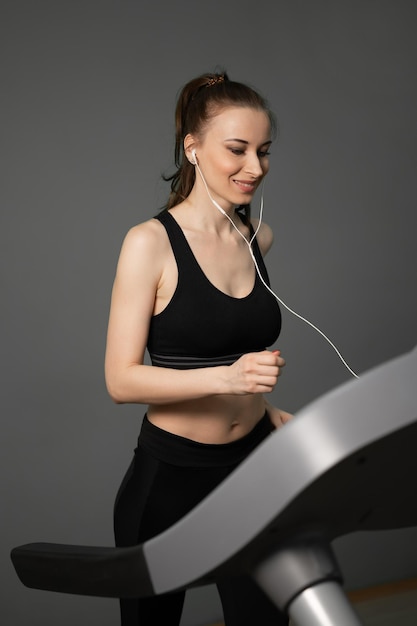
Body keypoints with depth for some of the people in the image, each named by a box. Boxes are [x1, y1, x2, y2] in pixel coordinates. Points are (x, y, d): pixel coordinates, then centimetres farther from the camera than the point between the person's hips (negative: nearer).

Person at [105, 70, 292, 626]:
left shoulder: (260, 237, 4)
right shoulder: (152, 242, -14)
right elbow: (121, 379, -17)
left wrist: (269, 409, 9)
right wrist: (224, 377, -29)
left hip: (254, 463, 5)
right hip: (170, 475, -4)